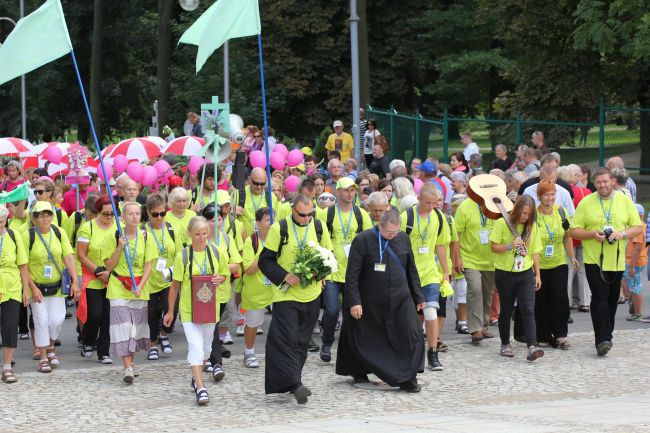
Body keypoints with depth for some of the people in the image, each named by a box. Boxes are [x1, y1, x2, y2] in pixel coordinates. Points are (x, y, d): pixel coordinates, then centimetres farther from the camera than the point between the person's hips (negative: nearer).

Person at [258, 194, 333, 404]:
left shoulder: (319, 227, 3)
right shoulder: (279, 229, -7)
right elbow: (265, 261, -4)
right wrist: (284, 276, -18)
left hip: (311, 295, 4)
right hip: (286, 294, -4)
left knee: (301, 341, 10)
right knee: (288, 339, -13)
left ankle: (291, 382, 22)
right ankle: (294, 384, -18)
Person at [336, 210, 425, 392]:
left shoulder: (403, 239, 5)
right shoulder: (363, 240, -9)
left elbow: (411, 270, 15)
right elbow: (352, 275, -9)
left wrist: (418, 297, 16)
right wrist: (354, 302, -14)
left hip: (401, 300, 3)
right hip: (371, 302, -3)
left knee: (410, 337, -8)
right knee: (365, 339, 9)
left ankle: (408, 379, -3)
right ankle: (359, 372, 30)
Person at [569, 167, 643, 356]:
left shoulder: (625, 201, 5)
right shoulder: (586, 203, -1)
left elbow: (638, 228, 6)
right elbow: (574, 231, -1)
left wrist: (623, 234, -14)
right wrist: (593, 234, -18)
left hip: (617, 260, 3)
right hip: (594, 260, -3)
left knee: (612, 299, 12)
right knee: (599, 298, -12)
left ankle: (606, 335, 27)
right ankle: (602, 340, -15)